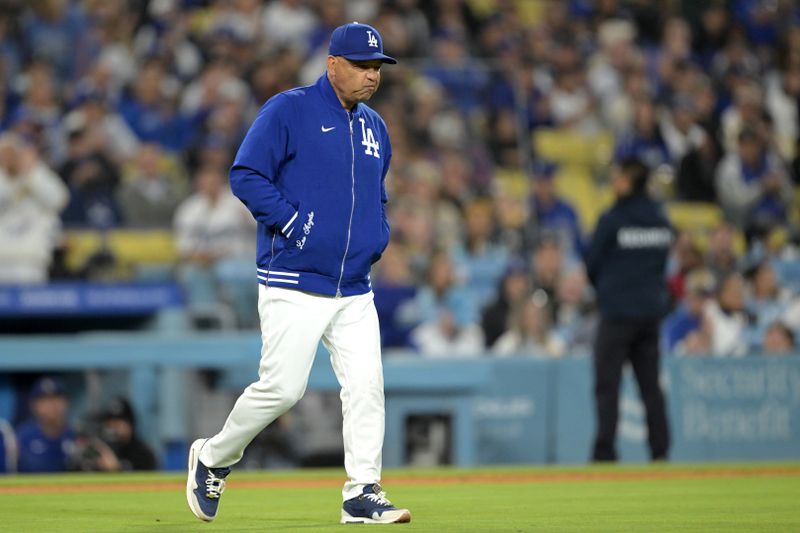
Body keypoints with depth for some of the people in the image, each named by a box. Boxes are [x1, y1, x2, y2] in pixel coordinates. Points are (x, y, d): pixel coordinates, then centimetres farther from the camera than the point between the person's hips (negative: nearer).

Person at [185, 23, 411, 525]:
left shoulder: (375, 127, 16)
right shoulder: (288, 111, -6)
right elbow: (246, 175, -11)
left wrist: (379, 234, 10)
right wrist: (294, 225, -17)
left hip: (355, 290, 6)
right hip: (294, 287, -6)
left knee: (366, 385, -4)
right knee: (282, 388, -7)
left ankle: (362, 494, 1)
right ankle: (214, 458, 15)